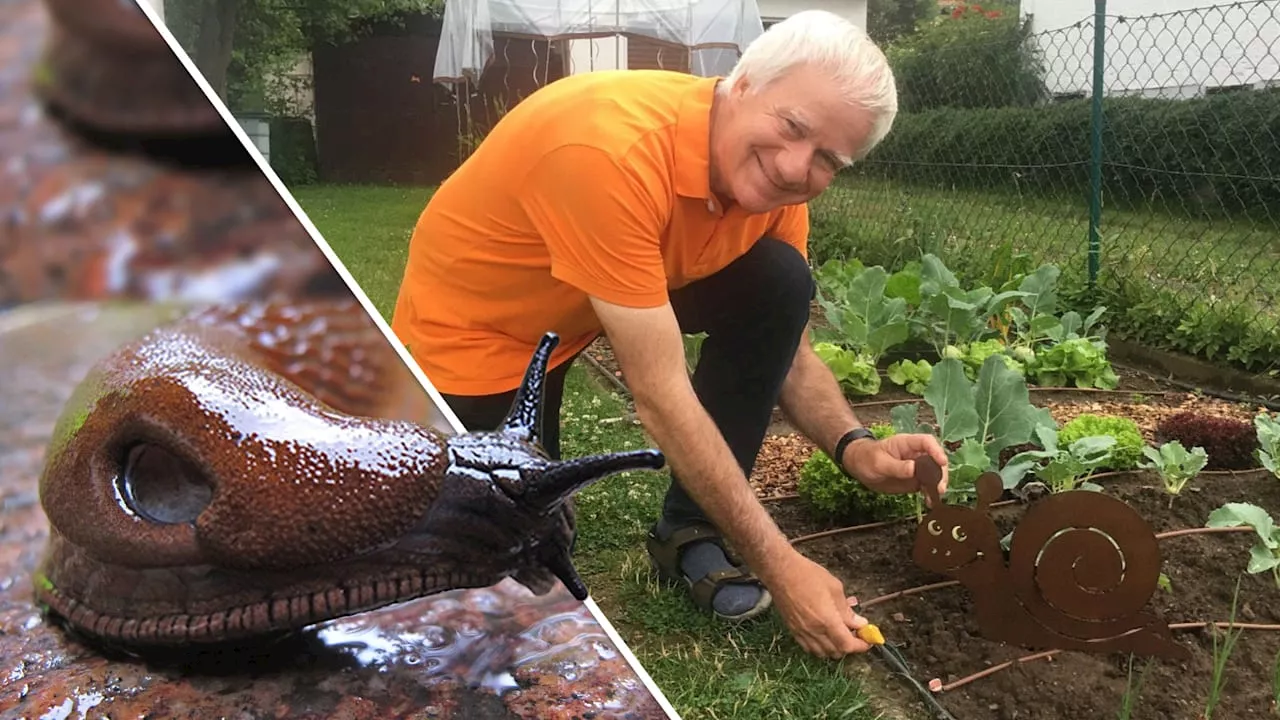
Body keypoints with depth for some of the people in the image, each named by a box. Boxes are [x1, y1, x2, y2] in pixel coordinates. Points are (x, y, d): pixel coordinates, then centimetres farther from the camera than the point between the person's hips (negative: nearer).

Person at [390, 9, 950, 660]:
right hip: (474, 322, -5)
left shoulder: (769, 169, -14)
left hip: (622, 295, 6)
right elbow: (660, 394, -36)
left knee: (779, 282, -17)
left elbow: (786, 347, -3)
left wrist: (855, 447, -23)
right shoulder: (612, 149, -38)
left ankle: (692, 531, -5)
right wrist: (779, 565, -33)